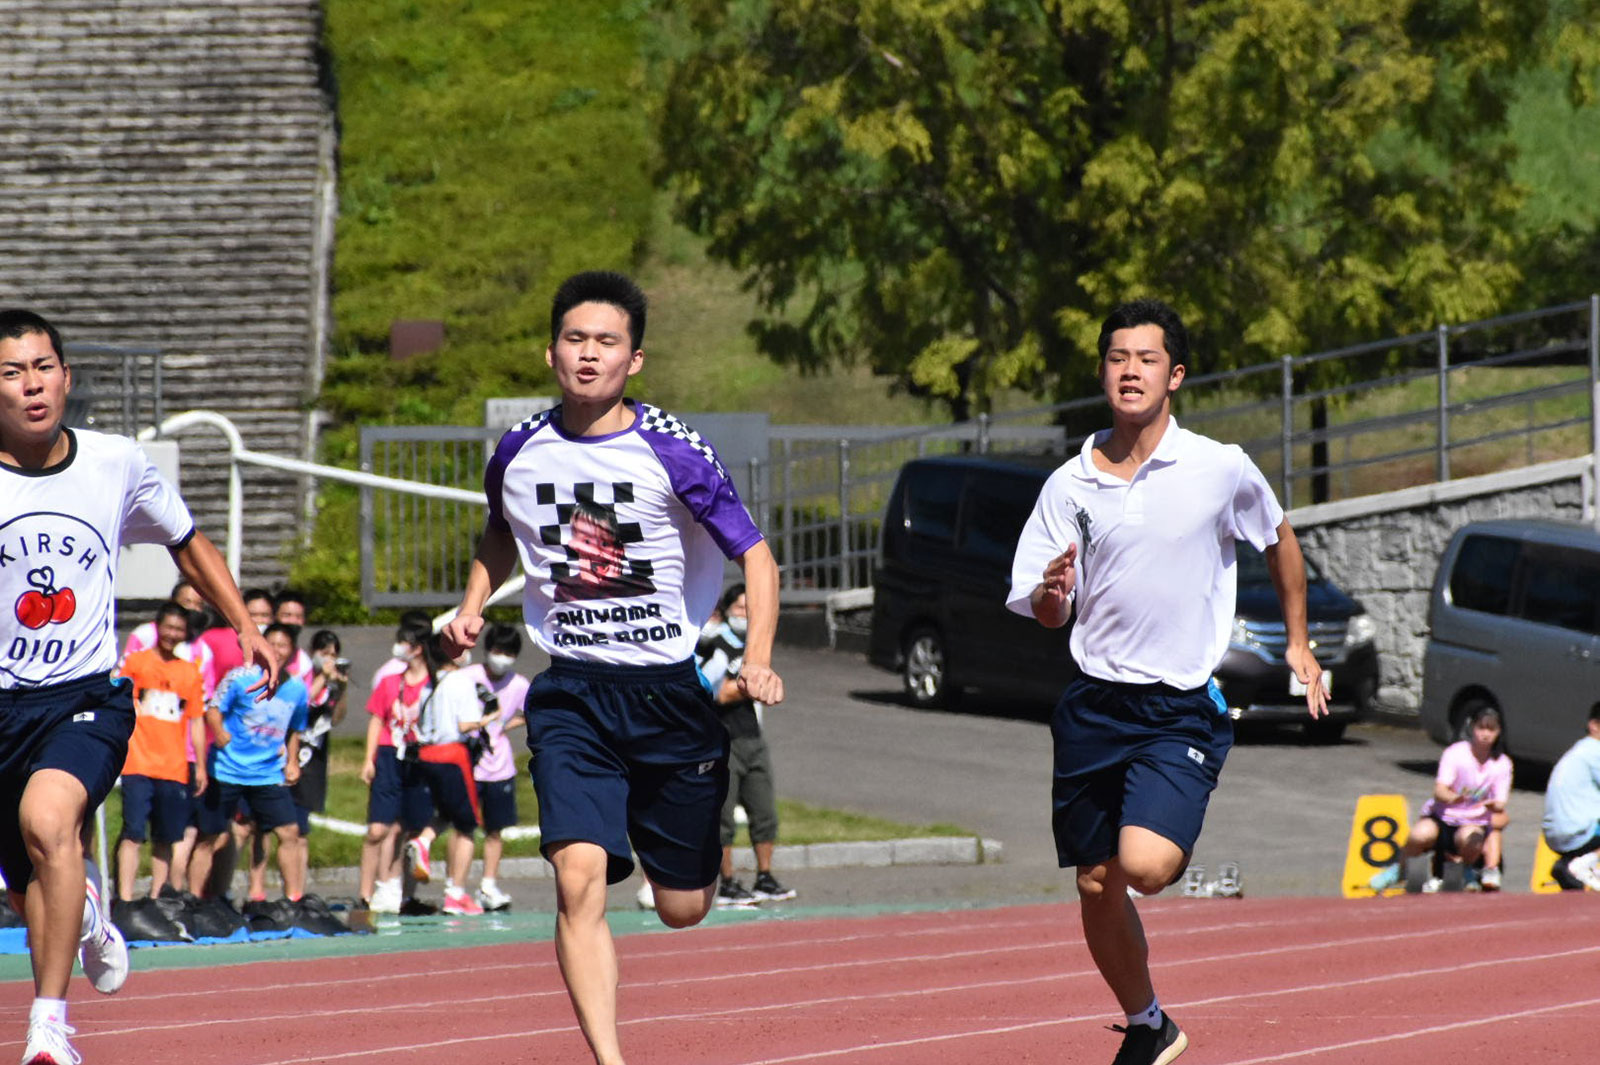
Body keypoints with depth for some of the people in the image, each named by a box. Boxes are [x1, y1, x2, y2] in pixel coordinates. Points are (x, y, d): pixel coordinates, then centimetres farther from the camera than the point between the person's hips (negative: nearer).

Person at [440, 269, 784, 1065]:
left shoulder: (673, 452, -10)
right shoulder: (519, 452, 1)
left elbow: (755, 555, -5)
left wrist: (758, 660, -19)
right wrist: (472, 606, 6)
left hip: (672, 691, -1)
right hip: (570, 694, 1)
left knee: (683, 909, 8)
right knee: (579, 877, -20)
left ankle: (709, 829, 46)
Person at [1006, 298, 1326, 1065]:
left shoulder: (1221, 470, -4)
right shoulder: (1069, 485, 1)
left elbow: (1279, 540, 15)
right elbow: (1044, 614, 5)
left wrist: (1298, 642, 18)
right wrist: (1053, 592, -18)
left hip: (1184, 708, -3)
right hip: (1094, 706, 3)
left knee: (1145, 866, -24)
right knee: (1097, 887, 8)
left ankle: (1181, 847, 11)